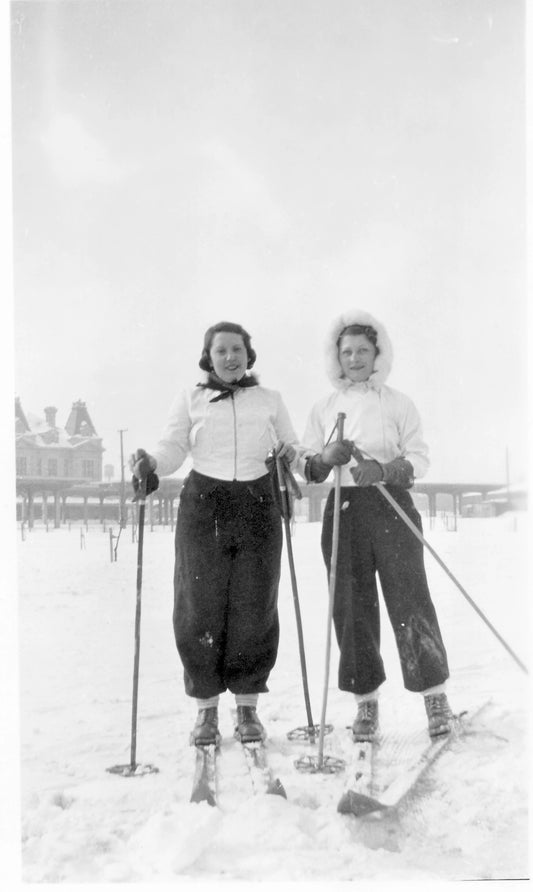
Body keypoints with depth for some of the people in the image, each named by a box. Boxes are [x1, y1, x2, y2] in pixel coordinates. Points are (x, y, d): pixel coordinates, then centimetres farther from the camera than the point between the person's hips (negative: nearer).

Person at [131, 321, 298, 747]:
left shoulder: (269, 400, 14)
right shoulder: (191, 399, 10)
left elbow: (292, 449, 18)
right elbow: (173, 448, 1)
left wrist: (290, 457, -5)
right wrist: (150, 463, -19)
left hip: (258, 506, 1)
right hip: (204, 505, -1)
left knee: (255, 607, 1)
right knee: (201, 607, -1)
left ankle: (248, 704, 17)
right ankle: (206, 708, 13)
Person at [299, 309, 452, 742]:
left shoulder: (398, 403, 6)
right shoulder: (323, 408, 12)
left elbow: (419, 457, -1)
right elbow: (306, 466, 9)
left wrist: (383, 470, -19)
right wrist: (325, 458, -13)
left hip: (391, 508, -2)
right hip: (342, 511, 3)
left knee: (410, 600, -5)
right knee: (351, 606, 3)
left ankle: (435, 694, 10)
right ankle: (366, 701, 15)